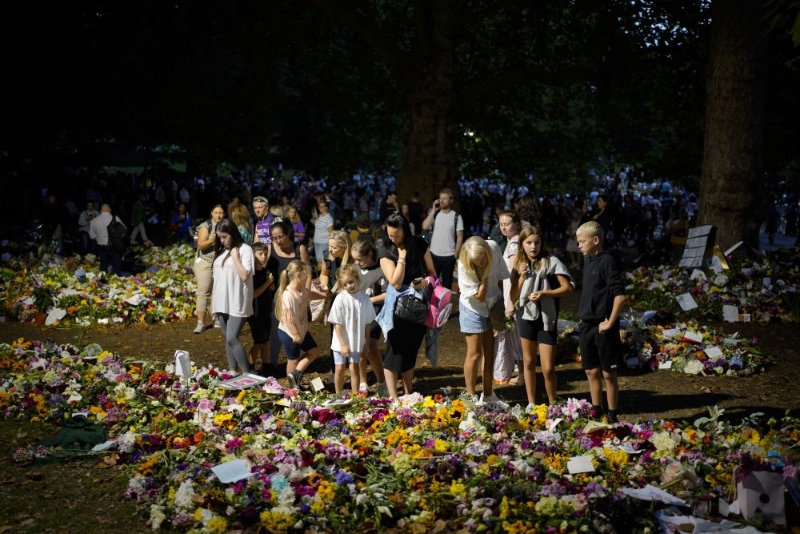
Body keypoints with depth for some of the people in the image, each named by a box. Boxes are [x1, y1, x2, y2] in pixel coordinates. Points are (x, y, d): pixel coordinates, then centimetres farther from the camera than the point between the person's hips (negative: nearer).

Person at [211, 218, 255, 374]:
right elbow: (217, 277, 17)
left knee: (232, 338, -13)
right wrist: (213, 300, 16)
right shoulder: (221, 251, 14)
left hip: (237, 303, -7)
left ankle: (247, 373, -6)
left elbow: (245, 275, -16)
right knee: (228, 339, 10)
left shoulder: (245, 249, -7)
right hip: (222, 302, 7)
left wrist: (235, 255, -13)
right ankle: (232, 371, 17)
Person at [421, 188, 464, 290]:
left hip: (449, 256, -3)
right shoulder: (435, 214, 5)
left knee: (446, 284, 8)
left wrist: (456, 255, -8)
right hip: (434, 254, 3)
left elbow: (460, 237, -3)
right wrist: (433, 210, -9)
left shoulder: (456, 217, -4)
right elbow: (425, 227, -10)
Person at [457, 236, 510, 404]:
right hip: (474, 309, -5)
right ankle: (471, 397, 8)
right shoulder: (464, 266, -29)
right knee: (475, 354, -4)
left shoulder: (494, 248, -18)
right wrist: (485, 275, -30)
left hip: (493, 305, 5)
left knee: (490, 353, 12)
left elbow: (499, 276, 0)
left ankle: (487, 395, 25)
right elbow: (479, 296, -24)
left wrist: (501, 300, 4)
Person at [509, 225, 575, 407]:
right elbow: (513, 297, 2)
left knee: (548, 368, -6)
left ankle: (553, 406, 11)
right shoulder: (519, 264, 3)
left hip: (547, 319, -4)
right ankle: (531, 404, 26)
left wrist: (544, 293, -23)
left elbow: (568, 288, -12)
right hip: (527, 317, 4)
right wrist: (522, 277, -12)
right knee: (529, 362, 14)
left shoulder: (551, 262, -10)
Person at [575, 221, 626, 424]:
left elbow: (620, 295, -20)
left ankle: (612, 416, 11)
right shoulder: (587, 260, 8)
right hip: (587, 325, 8)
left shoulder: (607, 261, -14)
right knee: (591, 371, 14)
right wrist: (584, 318, 12)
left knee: (608, 373, 2)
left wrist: (610, 323, -17)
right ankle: (596, 413, 25)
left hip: (603, 327, -8)